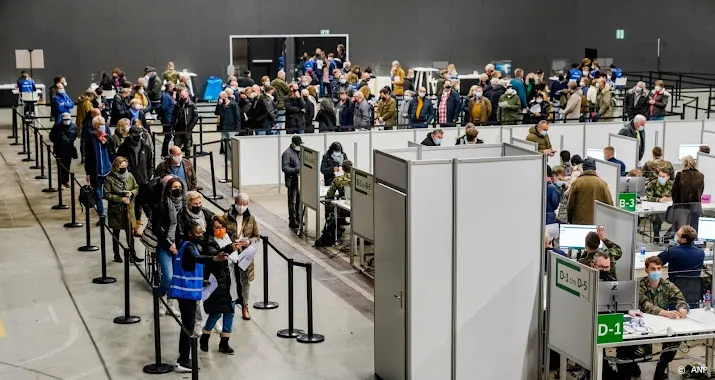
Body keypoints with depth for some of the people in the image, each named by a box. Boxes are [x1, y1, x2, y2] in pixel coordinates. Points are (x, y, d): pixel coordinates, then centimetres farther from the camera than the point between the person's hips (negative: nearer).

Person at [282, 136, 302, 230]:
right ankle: (292, 221, 4)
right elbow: (285, 168, -18)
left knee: (299, 201, 15)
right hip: (292, 181, -8)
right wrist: (296, 170, -27)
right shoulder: (287, 153, -12)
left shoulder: (300, 151, 14)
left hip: (300, 181, 8)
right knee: (292, 202, -2)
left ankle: (298, 218, 26)